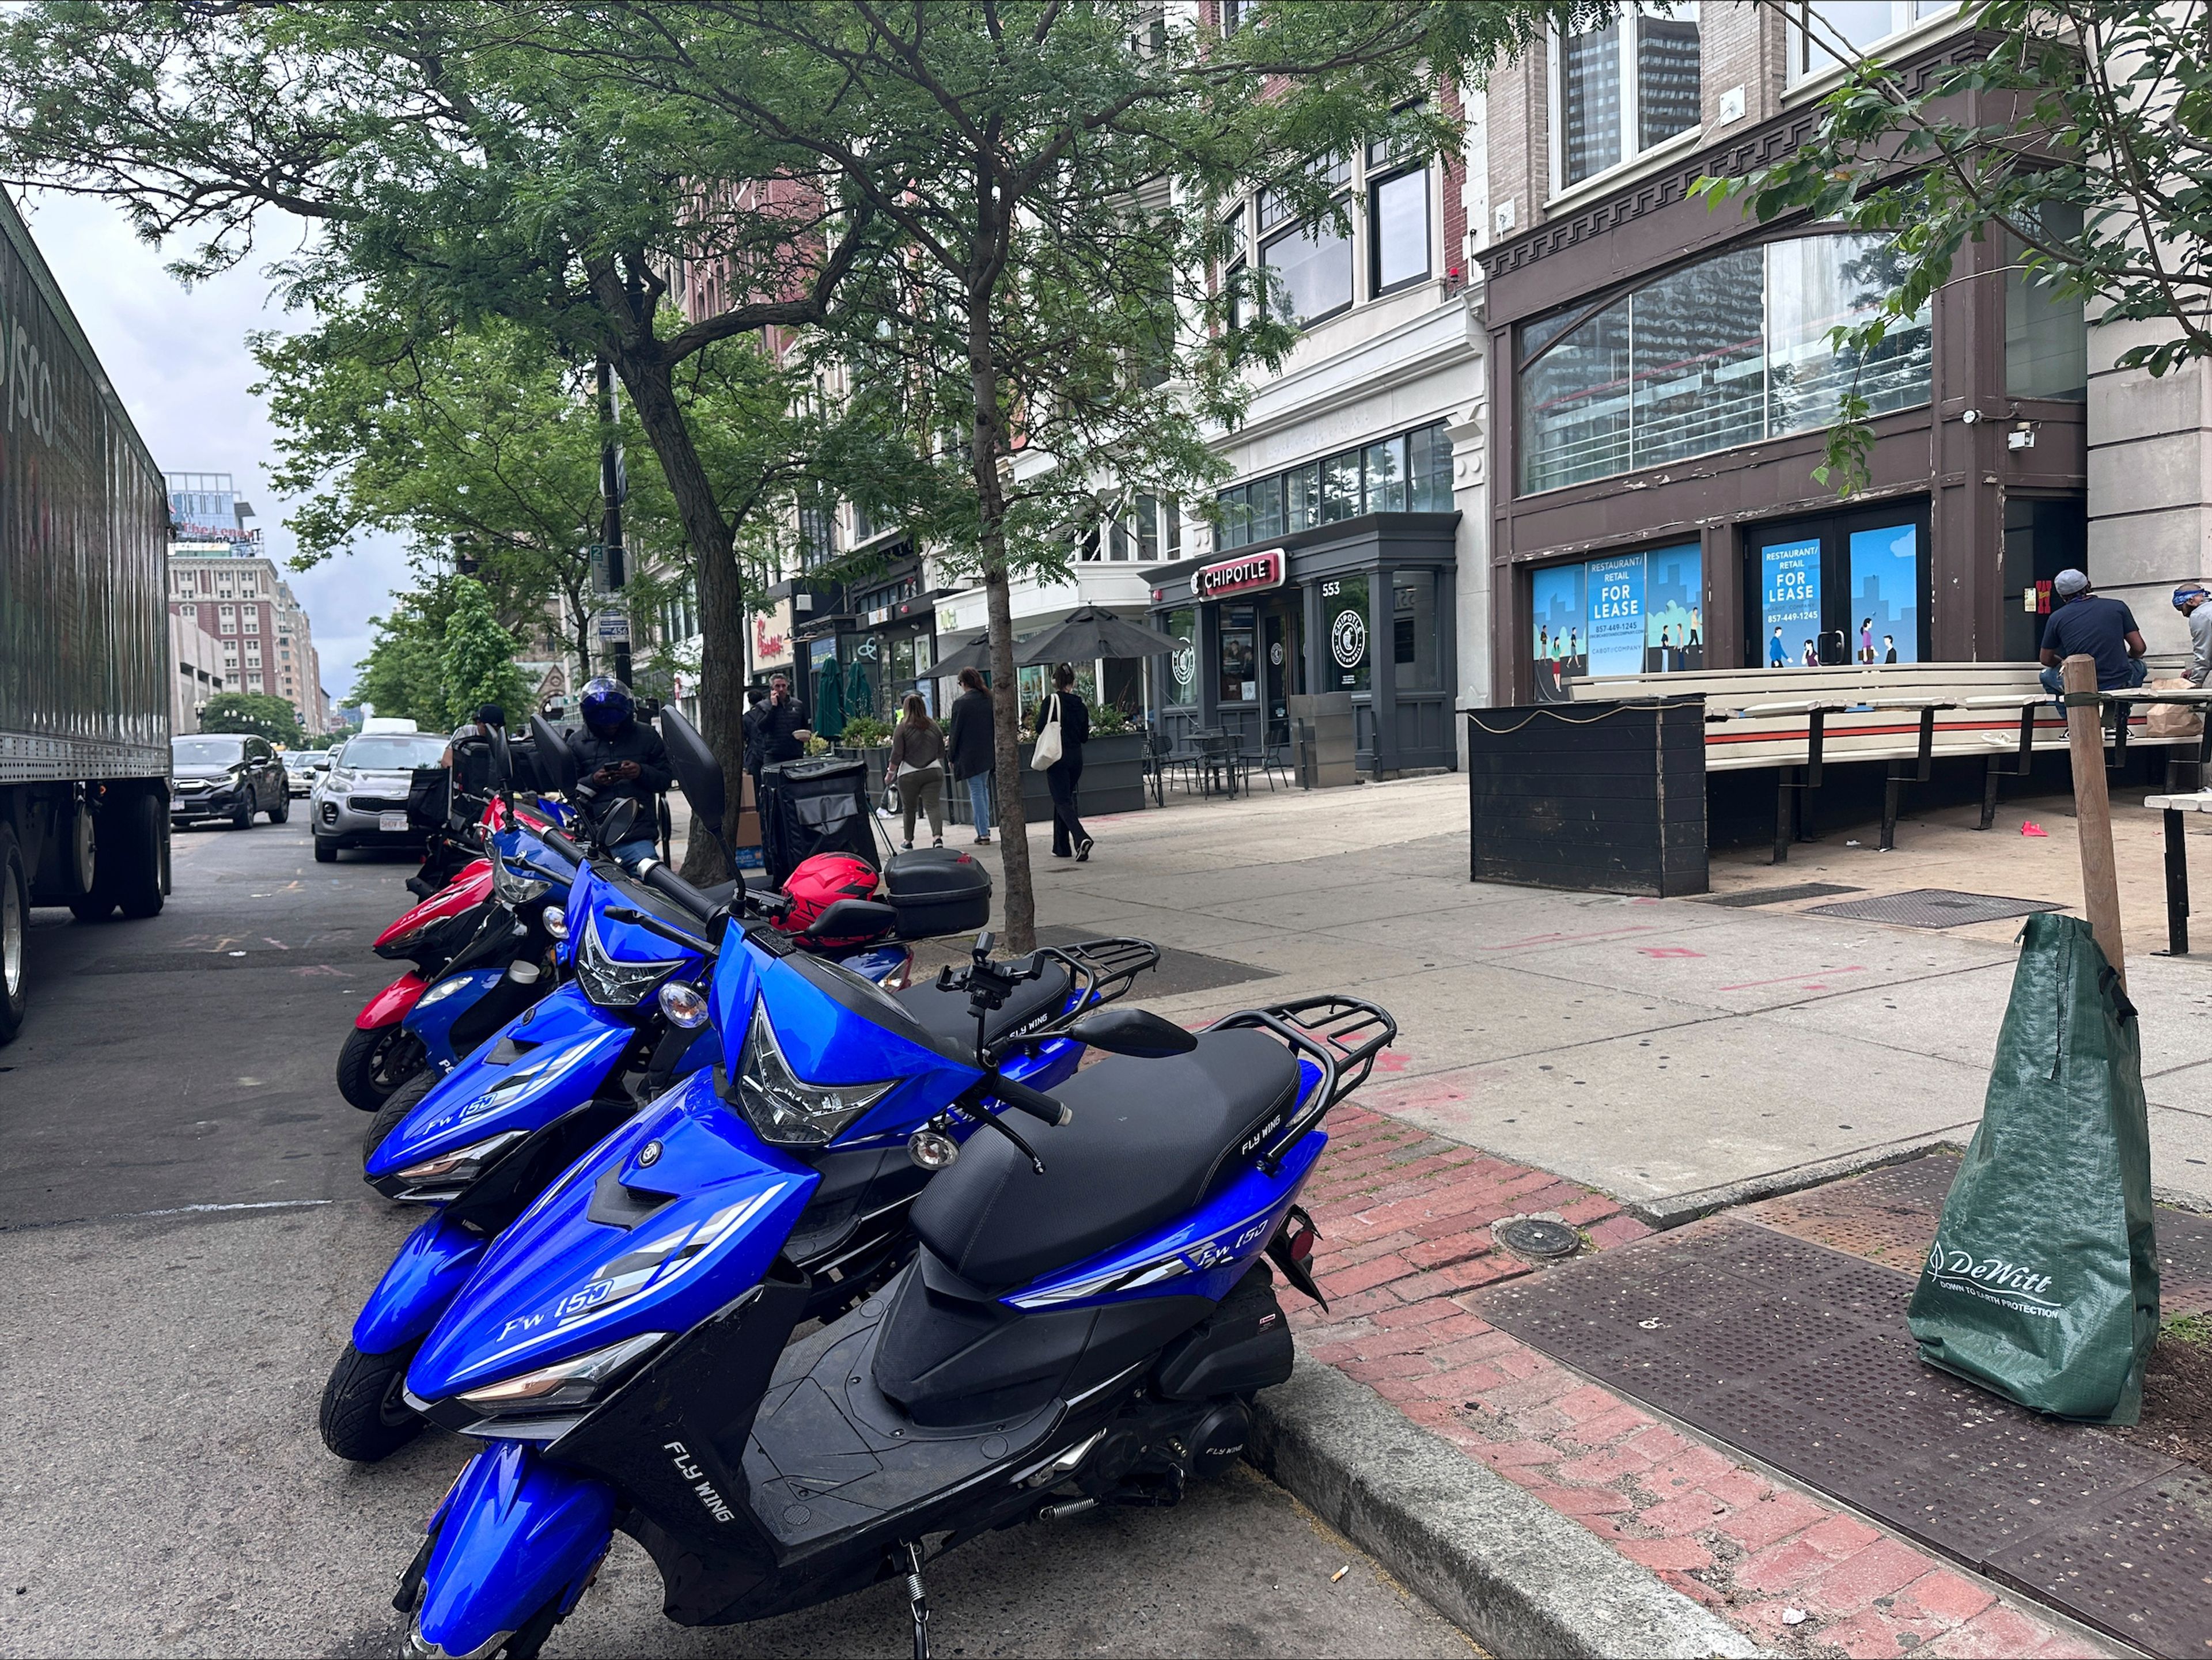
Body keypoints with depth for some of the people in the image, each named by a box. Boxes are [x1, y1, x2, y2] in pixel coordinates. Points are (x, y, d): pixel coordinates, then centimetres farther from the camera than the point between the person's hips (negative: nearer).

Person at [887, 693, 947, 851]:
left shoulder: (902, 728, -7)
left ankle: (908, 841, 23)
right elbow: (942, 753, 15)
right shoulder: (935, 727, 6)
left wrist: (890, 774, 4)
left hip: (909, 775, -2)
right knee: (933, 806, -3)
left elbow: (897, 756, -8)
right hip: (933, 772, 2)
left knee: (909, 808, 12)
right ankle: (937, 836, -24)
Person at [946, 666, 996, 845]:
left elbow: (955, 731, -9)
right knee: (983, 789, 18)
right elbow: (995, 727, 11)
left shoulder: (960, 703, -13)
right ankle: (985, 828, 19)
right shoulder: (989, 700, 4)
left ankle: (983, 834, -3)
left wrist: (952, 758, 1)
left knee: (976, 792, -2)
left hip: (969, 755, -5)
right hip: (988, 754, 5)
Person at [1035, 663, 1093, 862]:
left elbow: (1040, 727, -13)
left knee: (1062, 802, -6)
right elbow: (1085, 737, 9)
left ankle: (1081, 838, -28)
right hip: (1076, 757, 5)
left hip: (1057, 757, -5)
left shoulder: (1051, 700, -9)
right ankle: (1061, 848, 20)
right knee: (1064, 799, 17)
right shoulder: (1080, 705, 5)